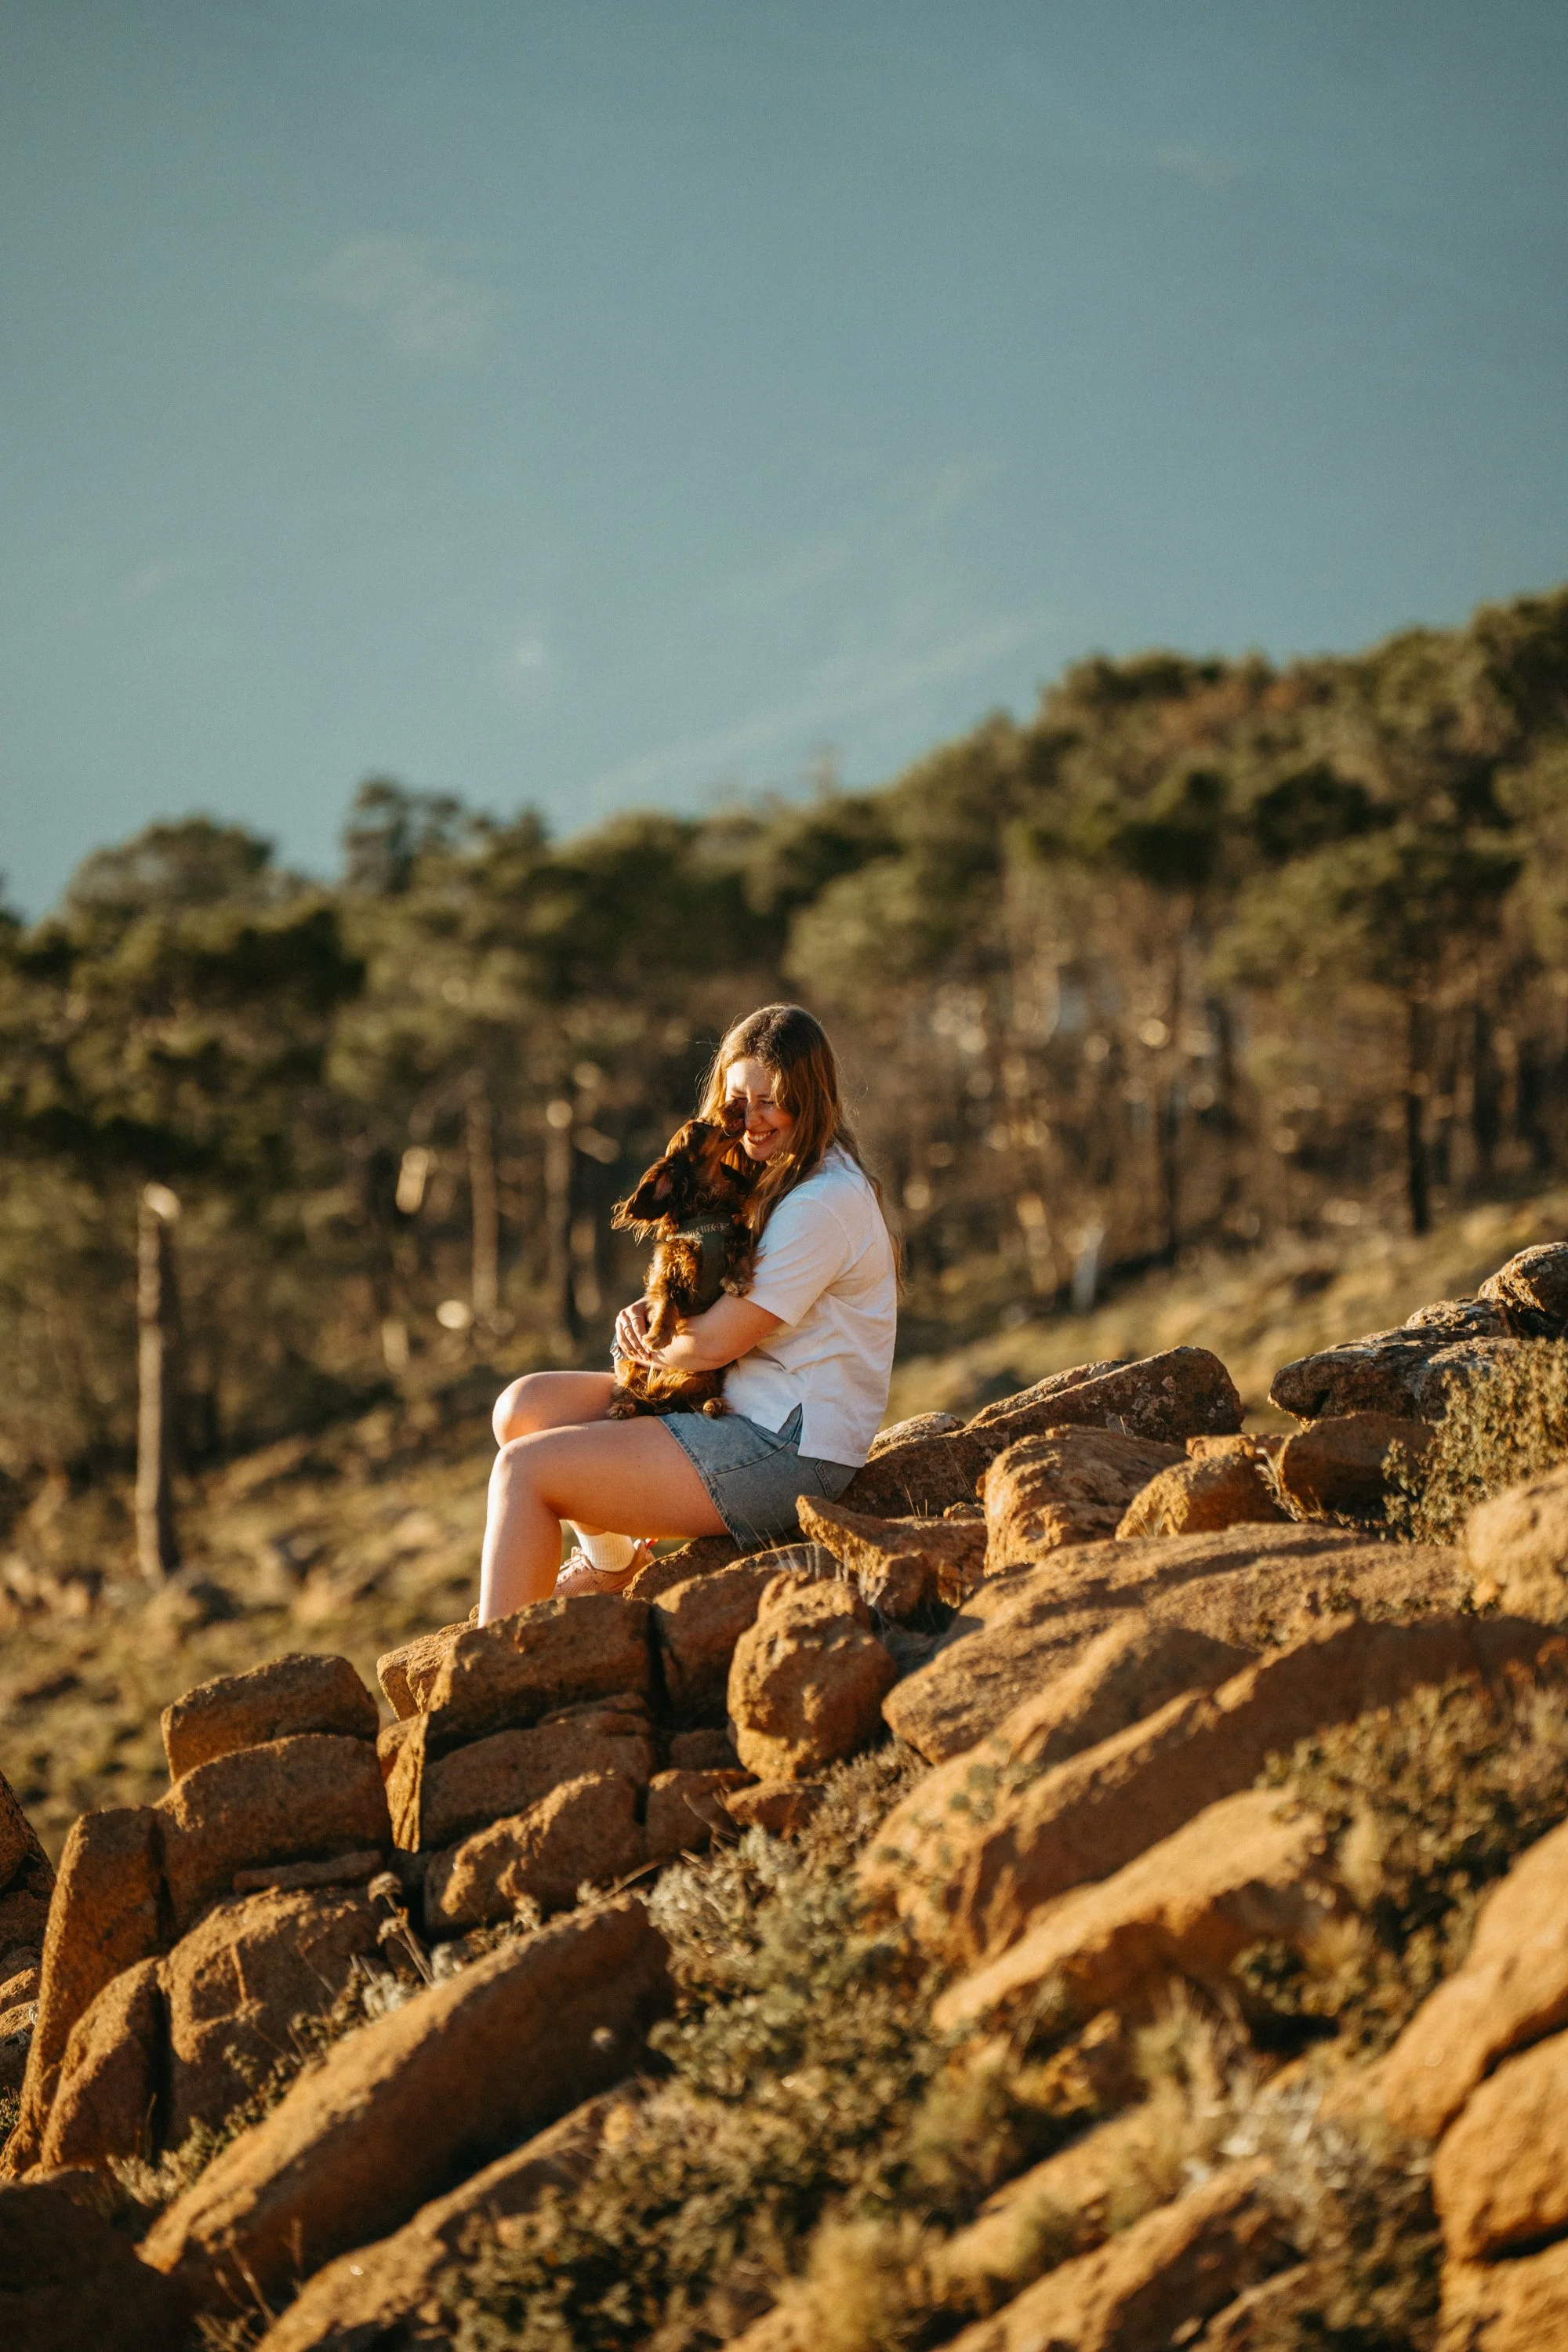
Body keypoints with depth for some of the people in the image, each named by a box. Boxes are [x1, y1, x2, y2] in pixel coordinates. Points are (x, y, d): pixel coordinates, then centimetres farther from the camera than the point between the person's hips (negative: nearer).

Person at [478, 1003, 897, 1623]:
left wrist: (648, 1350, 0)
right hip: (741, 1413, 10)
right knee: (524, 1406, 8)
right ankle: (610, 1562, 21)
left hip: (785, 1453, -10)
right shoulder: (779, 1179, 13)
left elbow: (717, 1341, -20)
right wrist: (646, 1312, -3)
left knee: (524, 1468, -12)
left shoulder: (824, 1204, -19)